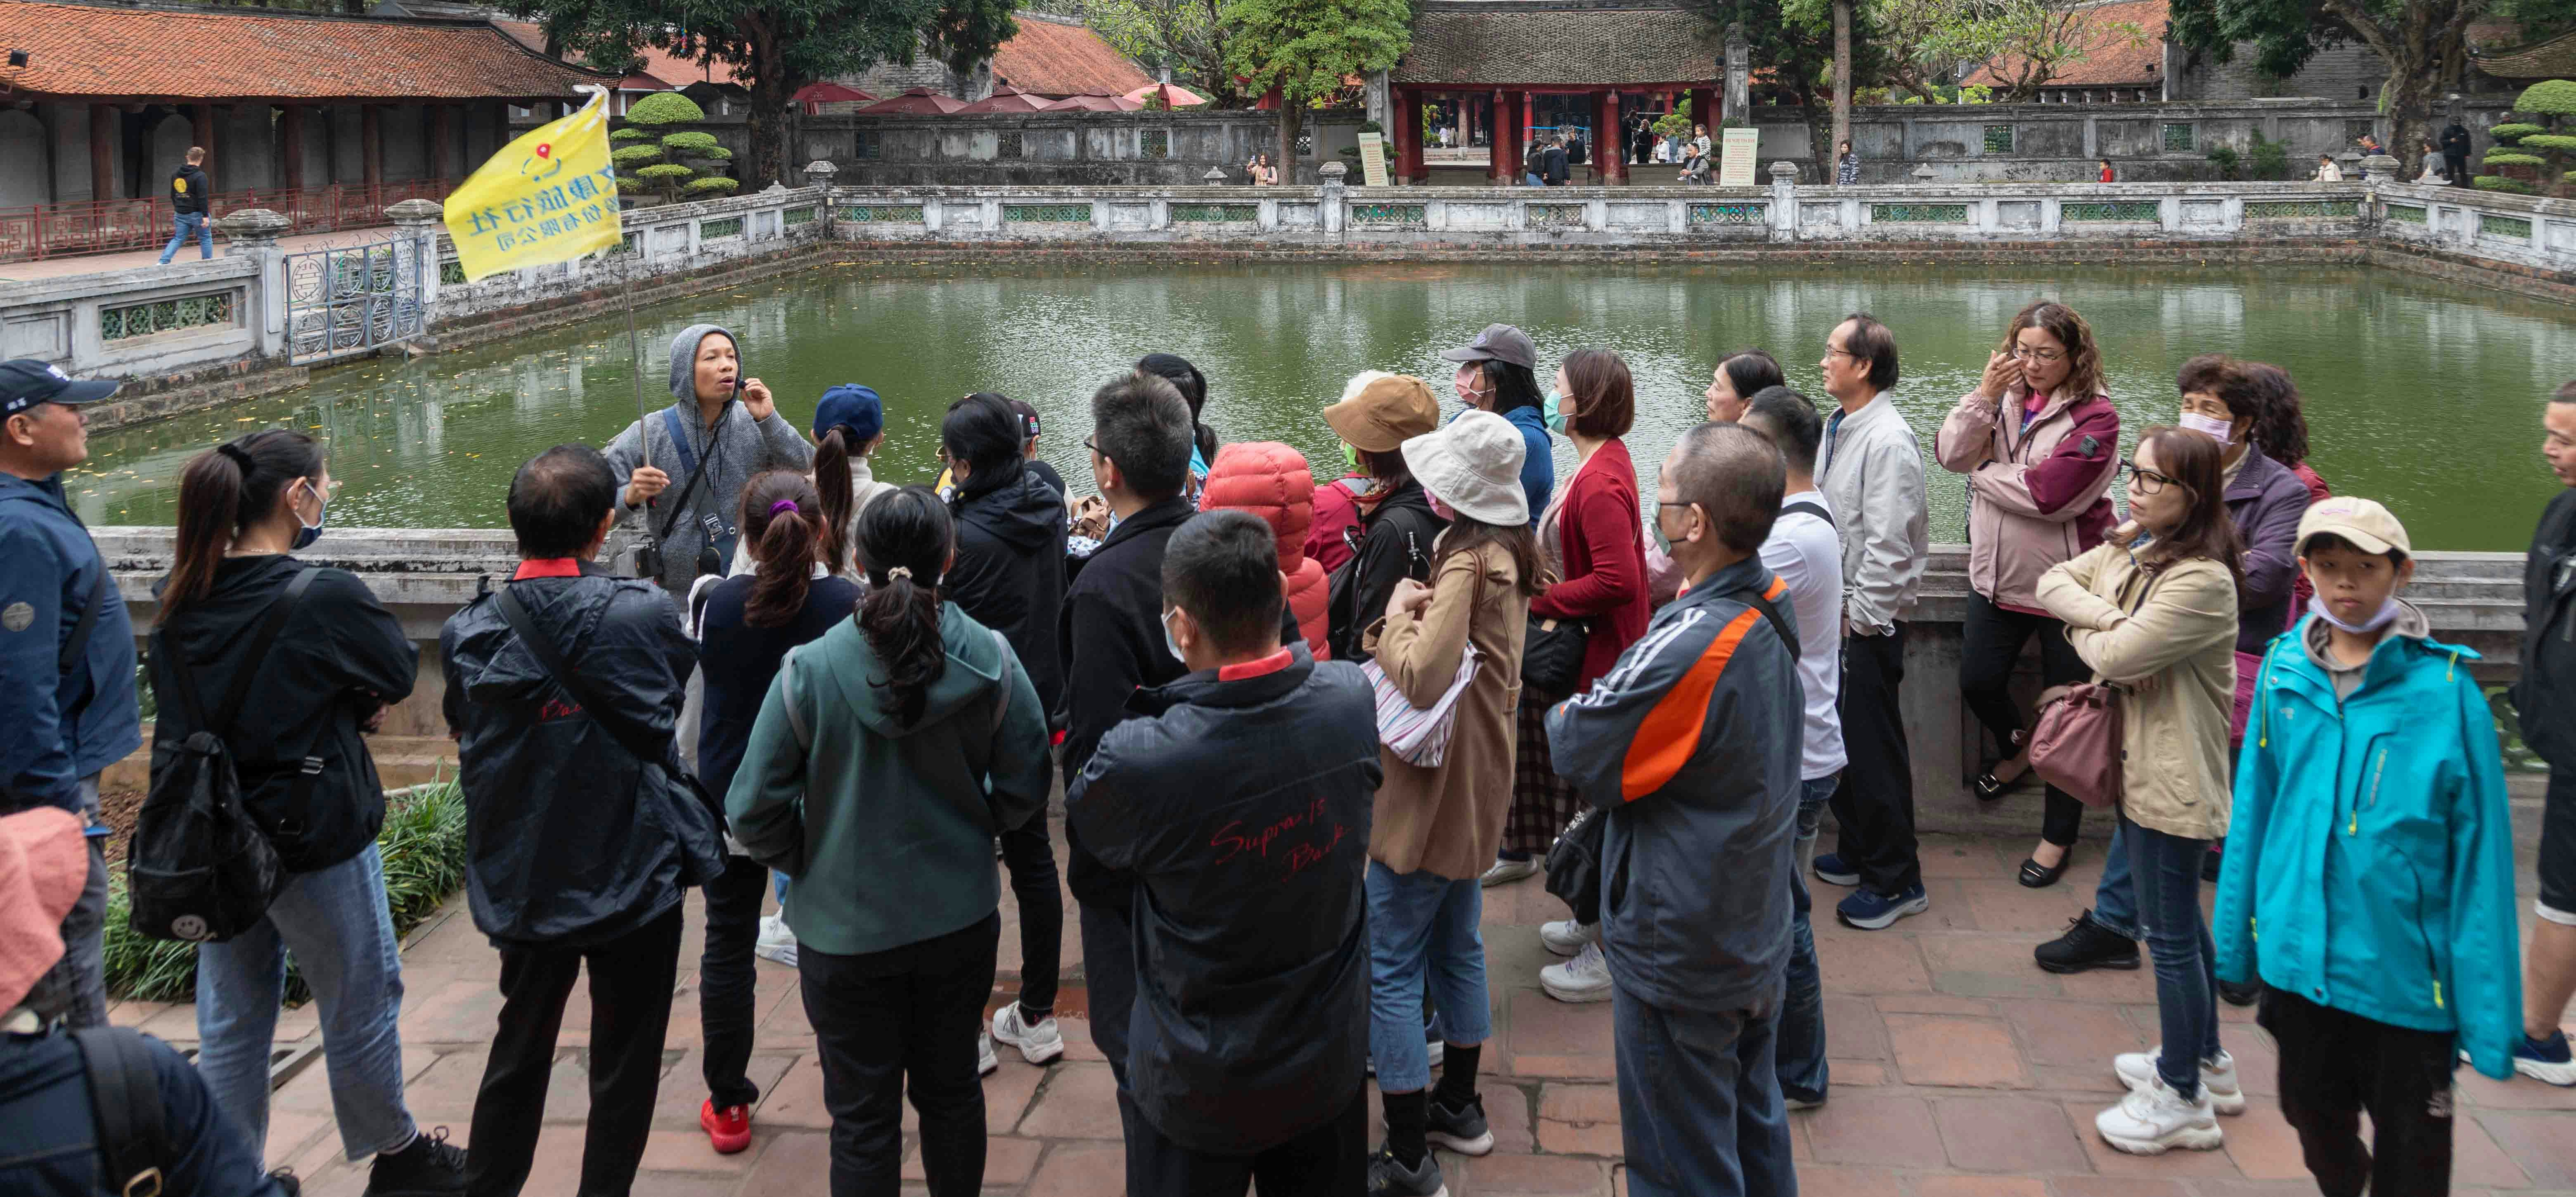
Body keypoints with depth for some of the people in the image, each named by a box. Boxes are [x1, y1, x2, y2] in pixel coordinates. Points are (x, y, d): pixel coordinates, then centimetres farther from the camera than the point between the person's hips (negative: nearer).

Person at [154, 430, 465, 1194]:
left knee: (230, 1018, 16)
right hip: (315, 839, -6)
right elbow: (400, 674, -7)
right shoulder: (327, 599, -20)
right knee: (361, 1002, 13)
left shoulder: (180, 603, -1)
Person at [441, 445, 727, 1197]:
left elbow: (466, 739, 5)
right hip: (632, 878, -3)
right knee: (625, 1065, 11)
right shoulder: (643, 614, -17)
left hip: (521, 884, 3)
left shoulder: (469, 633, -9)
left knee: (519, 1051, 21)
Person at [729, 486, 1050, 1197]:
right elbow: (1025, 791, -4)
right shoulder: (991, 662, -14)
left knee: (863, 1118, 12)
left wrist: (809, 862, 5)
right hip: (961, 917, 2)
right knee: (952, 1093, 22)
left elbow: (754, 814, -13)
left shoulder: (809, 672, -19)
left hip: (846, 929, -2)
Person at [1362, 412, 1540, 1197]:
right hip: (1475, 782, 10)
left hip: (1433, 788, -10)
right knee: (1456, 946, 22)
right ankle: (1459, 1108, 36)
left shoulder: (1468, 563, -23)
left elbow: (1422, 676, -32)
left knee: (1389, 967, -3)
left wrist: (1397, 617, -15)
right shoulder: (1508, 552, 6)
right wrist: (1421, 610, -5)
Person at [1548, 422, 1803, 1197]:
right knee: (1754, 1129, 25)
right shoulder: (1771, 606, -3)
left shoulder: (1692, 645, -31)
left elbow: (1580, 752, -19)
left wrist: (1561, 714, 2)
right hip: (1756, 934, 9)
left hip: (1680, 953, -9)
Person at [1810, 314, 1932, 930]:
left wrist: (1860, 615, -17)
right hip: (1836, 608, 9)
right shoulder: (1839, 428, 10)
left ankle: (1896, 881, 8)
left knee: (1874, 744, -2)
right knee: (1844, 734, 18)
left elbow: (1887, 543, -21)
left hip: (1870, 618, -9)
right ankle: (1856, 851, 33)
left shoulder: (1889, 440, -19)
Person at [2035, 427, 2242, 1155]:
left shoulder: (2201, 580, -24)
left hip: (2173, 777, -10)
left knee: (2170, 934, 1)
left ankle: (2184, 1101, 13)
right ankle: (2205, 1061, 37)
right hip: (2135, 762, 10)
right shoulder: (2128, 549, 6)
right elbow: (2053, 581, 0)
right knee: (2178, 923, 21)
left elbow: (2115, 658, -27)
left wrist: (2082, 628, -5)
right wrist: (2111, 619, -16)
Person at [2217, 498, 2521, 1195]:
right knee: (2315, 1122, 23)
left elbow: (2480, 853, -12)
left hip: (2405, 973, -4)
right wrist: (2238, 934, 9)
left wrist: (2488, 1010, -12)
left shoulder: (2446, 691, -14)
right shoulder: (2285, 671, -2)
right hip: (2301, 953, 4)